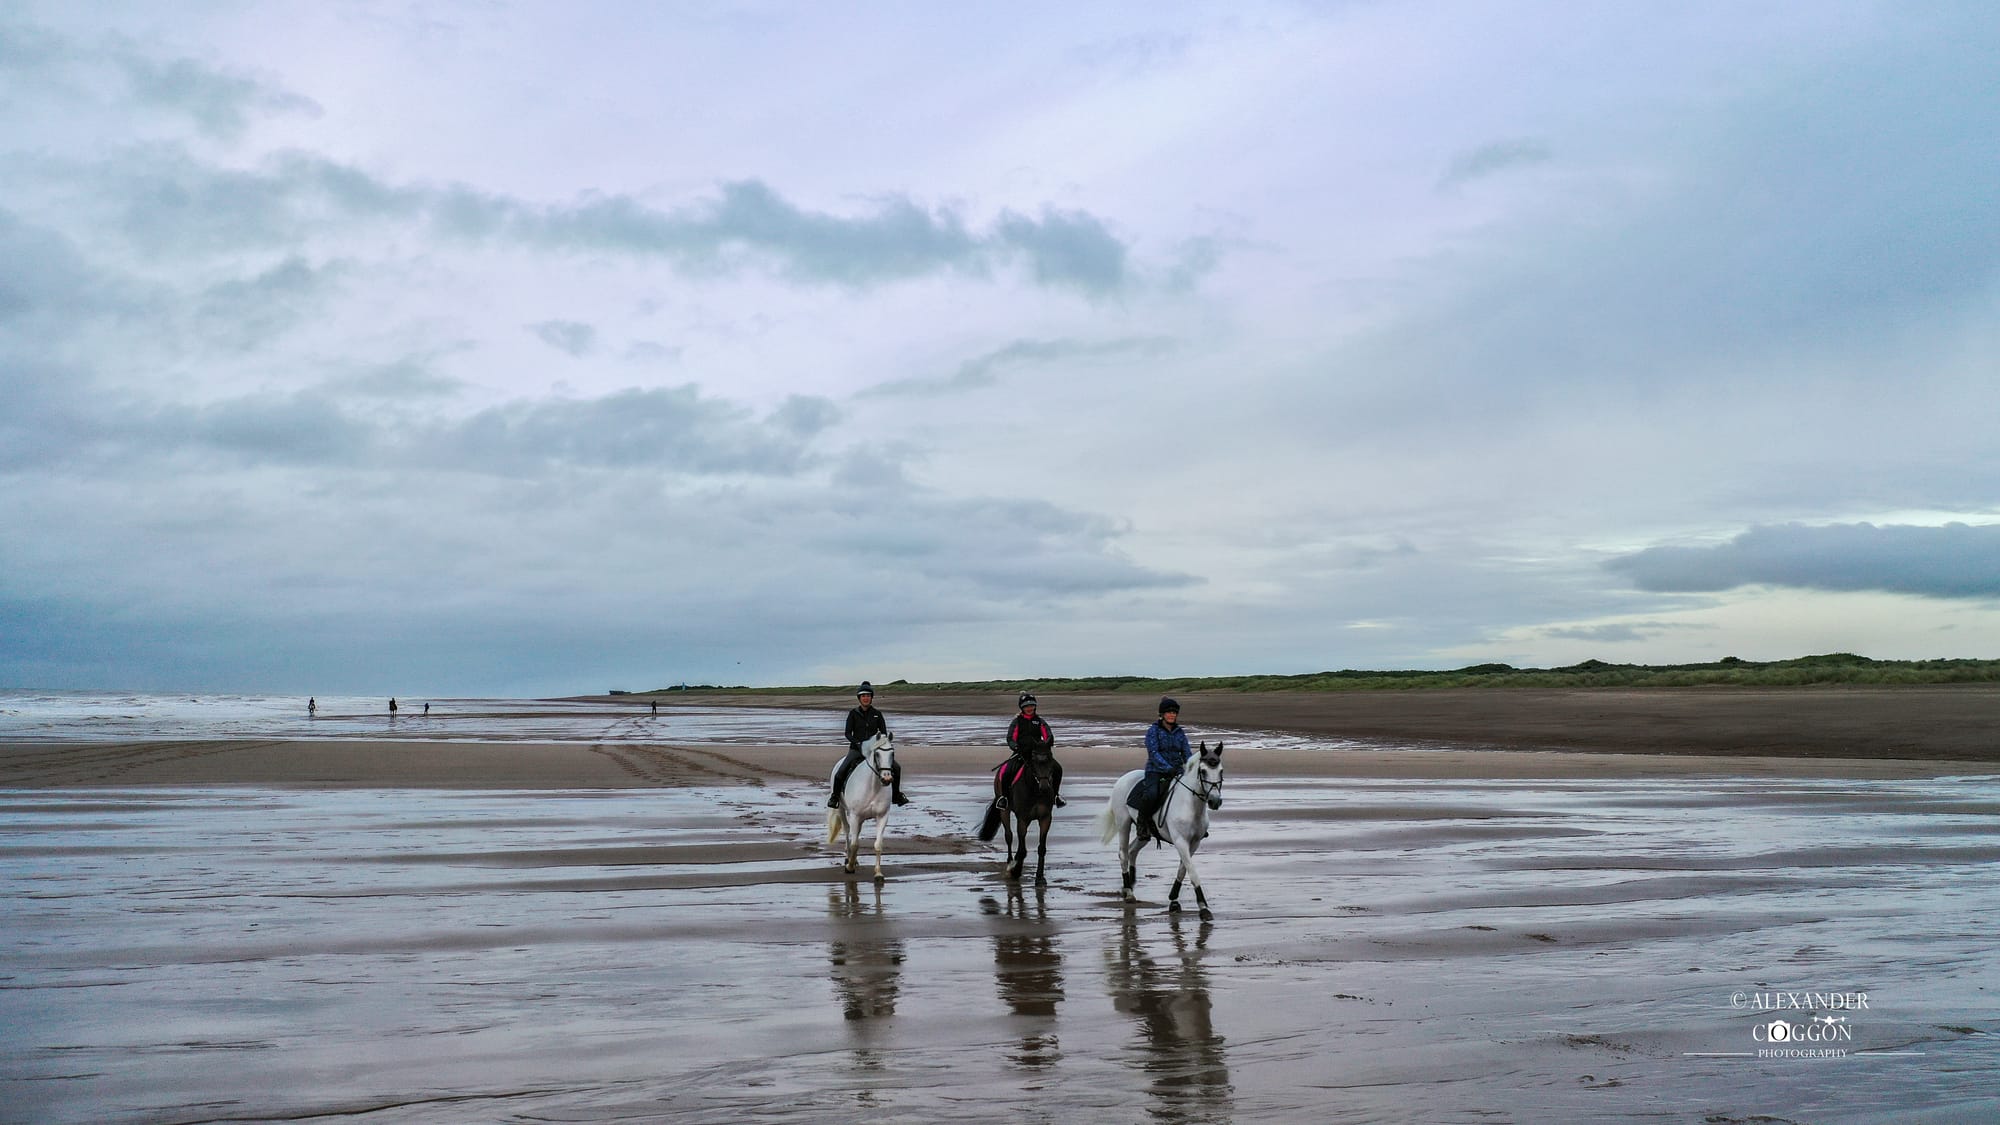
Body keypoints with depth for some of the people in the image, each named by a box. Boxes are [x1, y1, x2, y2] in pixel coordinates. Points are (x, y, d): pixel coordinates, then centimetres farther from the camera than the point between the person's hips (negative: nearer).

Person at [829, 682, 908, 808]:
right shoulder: (853, 713, -1)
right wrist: (858, 743, -19)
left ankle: (896, 795, 11)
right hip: (856, 749, -2)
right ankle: (834, 796, 2)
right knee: (841, 772, -22)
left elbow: (884, 732, 5)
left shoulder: (877, 714, 4)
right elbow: (848, 733, -4)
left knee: (896, 767, -8)